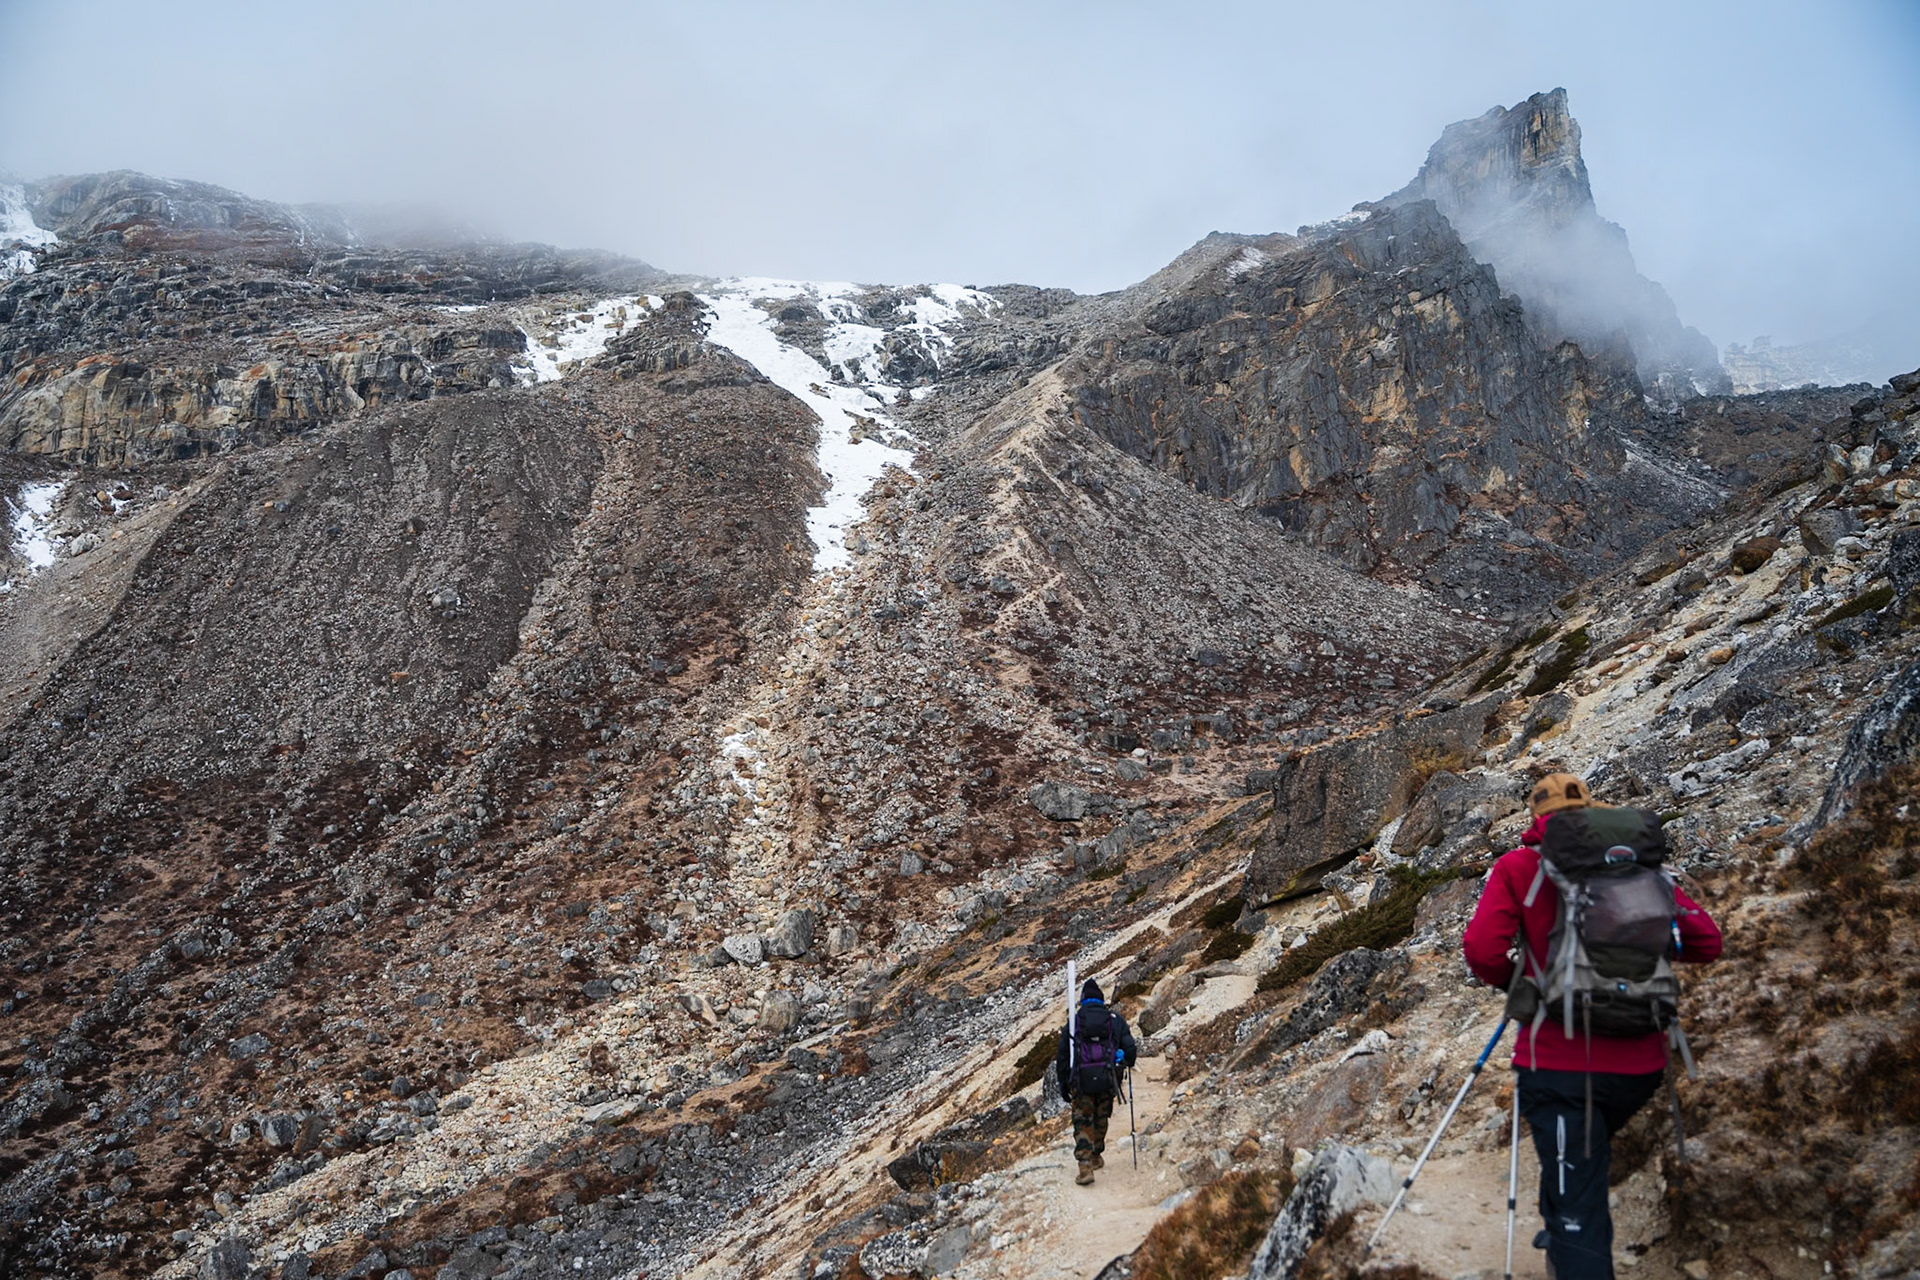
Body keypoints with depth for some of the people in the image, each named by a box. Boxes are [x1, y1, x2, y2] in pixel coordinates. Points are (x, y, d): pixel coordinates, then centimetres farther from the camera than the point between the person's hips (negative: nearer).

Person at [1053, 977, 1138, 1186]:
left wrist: (1063, 1084, 12)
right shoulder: (1115, 1020, 4)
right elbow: (1130, 1049, 2)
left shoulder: (1074, 1023, 3)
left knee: (1083, 1124, 3)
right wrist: (1127, 1063, 25)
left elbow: (1062, 1057, 3)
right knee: (1101, 1119, 21)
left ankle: (1085, 1167, -10)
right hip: (1107, 1081, 1)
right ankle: (1096, 1157, 34)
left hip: (1081, 1082, -1)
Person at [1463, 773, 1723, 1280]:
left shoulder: (1519, 867, -3)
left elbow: (1483, 950, -15)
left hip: (1560, 1063, -4)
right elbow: (1705, 941, 5)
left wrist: (1512, 981, 7)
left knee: (1578, 1210, -2)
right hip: (1639, 1064, 4)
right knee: (1584, 1152, 32)